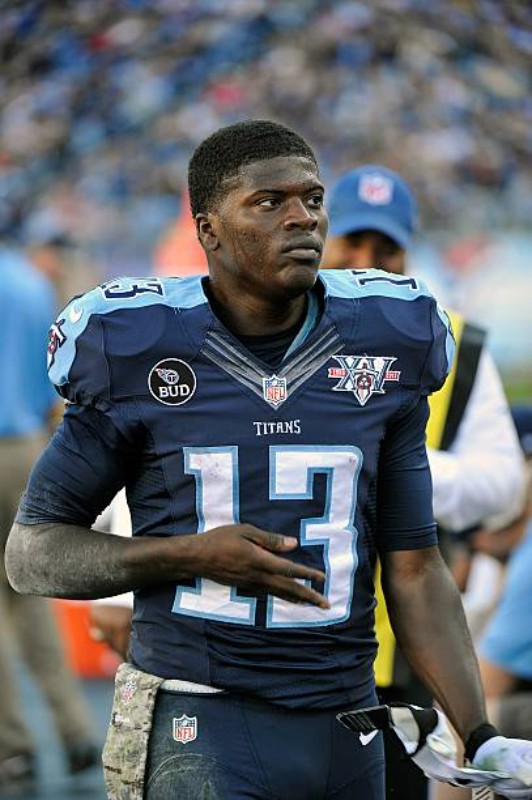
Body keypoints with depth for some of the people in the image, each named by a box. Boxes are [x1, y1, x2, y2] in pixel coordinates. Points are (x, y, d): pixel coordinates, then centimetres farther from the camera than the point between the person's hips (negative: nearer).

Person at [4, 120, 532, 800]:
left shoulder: (385, 349, 5)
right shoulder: (136, 354, -3)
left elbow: (414, 572, 8)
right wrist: (194, 555, -13)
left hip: (345, 724, 3)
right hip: (200, 729, -3)